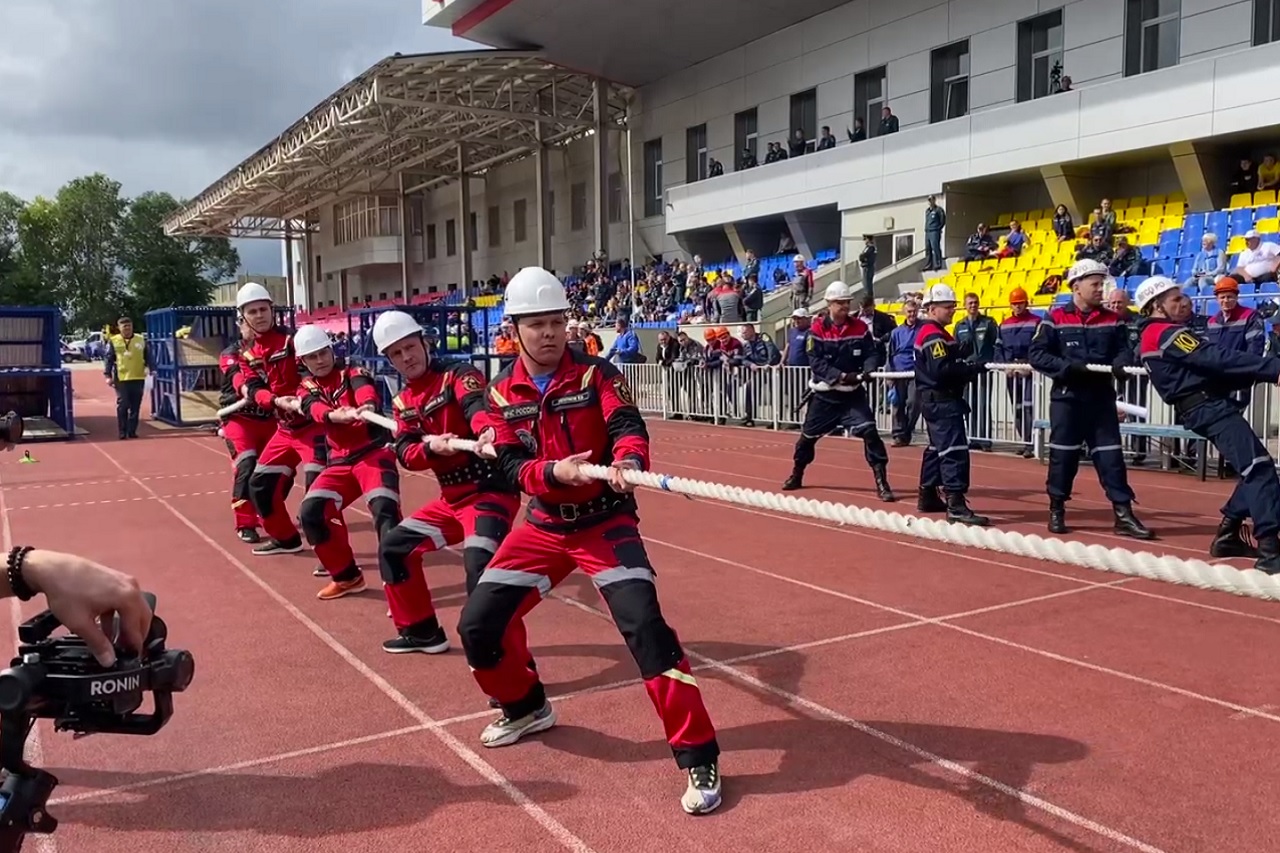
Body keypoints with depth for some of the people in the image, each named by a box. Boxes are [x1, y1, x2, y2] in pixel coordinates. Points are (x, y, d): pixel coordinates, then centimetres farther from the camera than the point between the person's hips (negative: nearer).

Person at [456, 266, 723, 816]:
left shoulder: (596, 373, -9)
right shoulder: (503, 392, 0)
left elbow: (627, 425, -25)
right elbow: (513, 467, -8)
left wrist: (627, 461, -48)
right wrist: (555, 471, -29)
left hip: (606, 521, -4)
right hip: (544, 524, 4)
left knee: (645, 627, -21)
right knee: (479, 624, 2)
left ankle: (699, 759, -10)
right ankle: (526, 707, 33)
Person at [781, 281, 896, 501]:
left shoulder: (860, 327, -2)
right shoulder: (818, 328, -8)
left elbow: (871, 354, -2)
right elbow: (815, 361, -15)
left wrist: (866, 371, -24)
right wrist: (840, 376, -25)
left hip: (853, 392, 0)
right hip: (825, 393, 0)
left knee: (869, 431, -15)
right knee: (809, 435, 13)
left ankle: (882, 483, -10)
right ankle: (796, 475, 36)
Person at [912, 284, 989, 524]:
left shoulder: (931, 333, 17)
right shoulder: (933, 335, -16)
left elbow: (948, 361, 14)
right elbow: (942, 370, -26)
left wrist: (964, 350, -3)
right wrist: (974, 368, -20)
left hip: (937, 401, 11)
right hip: (941, 401, -11)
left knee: (937, 447, 19)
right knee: (954, 450, -14)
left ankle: (928, 497, 28)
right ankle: (956, 506, -17)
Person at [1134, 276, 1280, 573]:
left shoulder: (1160, 335, 20)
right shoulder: (1167, 334, -10)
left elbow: (1211, 370, 15)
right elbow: (1218, 359, -21)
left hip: (1208, 406, 10)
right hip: (1209, 407, -10)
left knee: (1256, 468, 14)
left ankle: (1227, 534, 18)